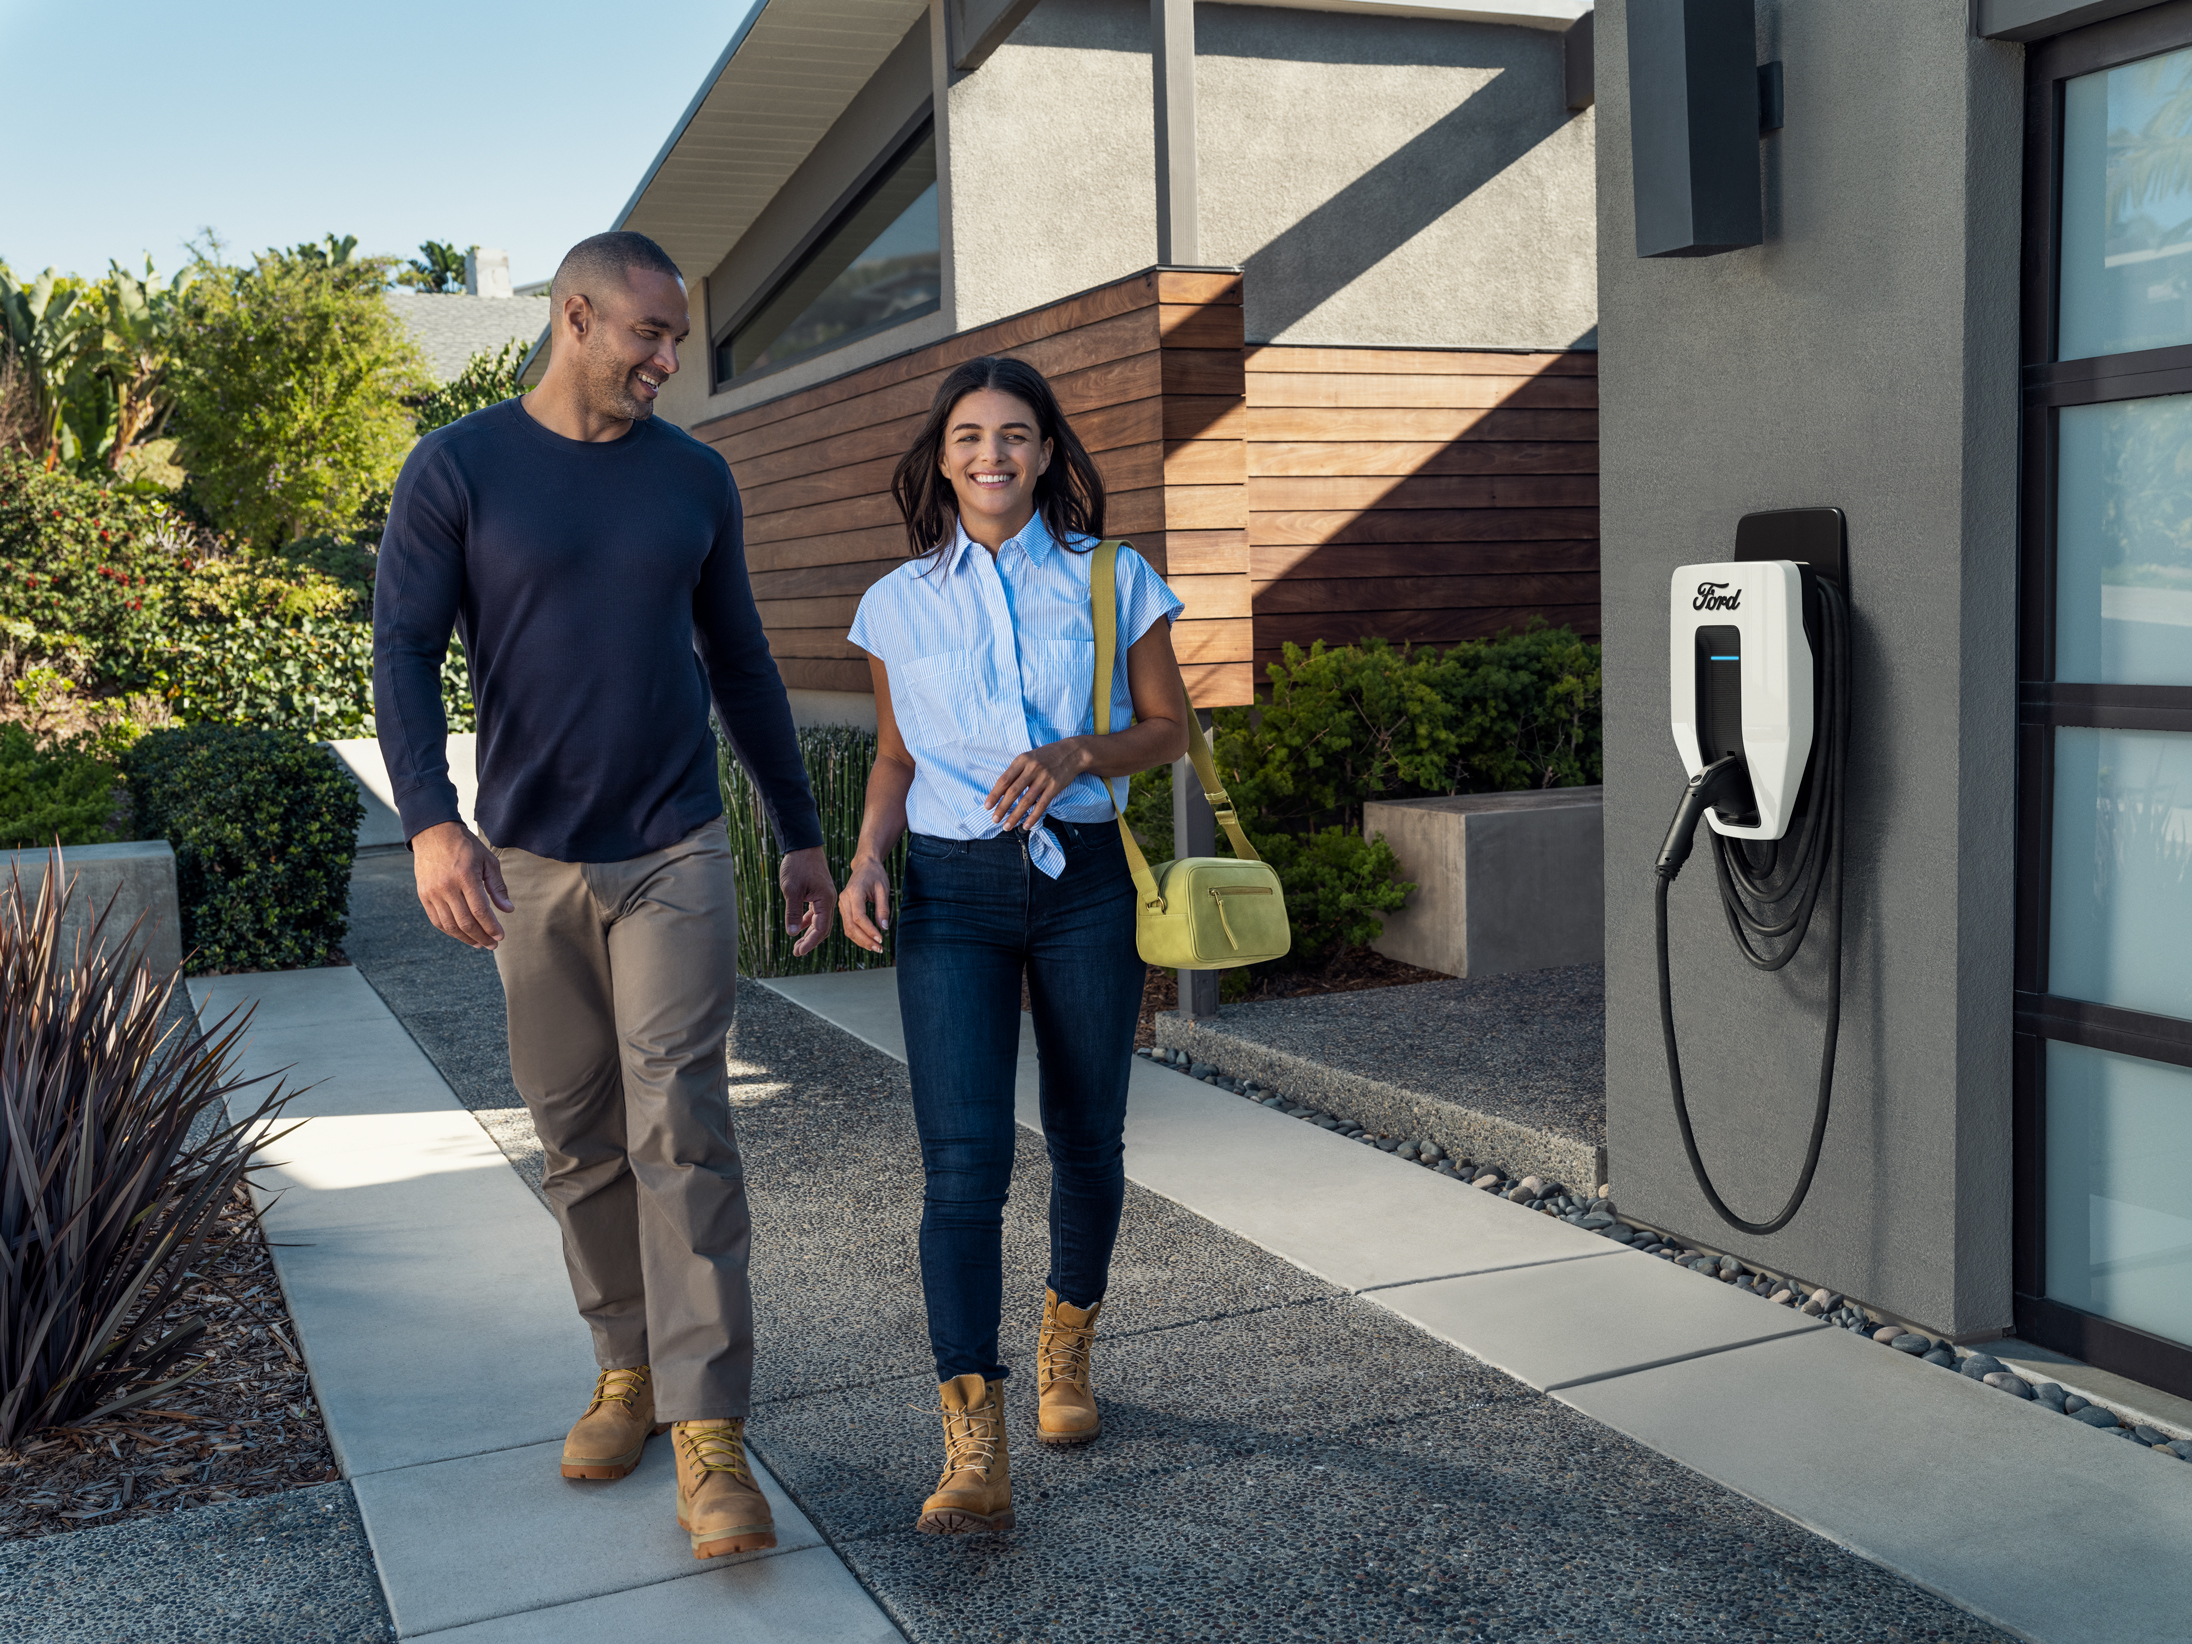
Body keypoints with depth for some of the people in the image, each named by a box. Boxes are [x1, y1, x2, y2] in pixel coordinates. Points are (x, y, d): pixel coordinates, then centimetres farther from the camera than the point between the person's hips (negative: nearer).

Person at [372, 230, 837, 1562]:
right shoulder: (458, 473, -1)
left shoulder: (694, 479, 7)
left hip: (675, 856, 0)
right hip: (530, 864, 0)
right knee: (578, 1139, 9)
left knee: (679, 1130, -7)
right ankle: (626, 1370, 26)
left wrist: (804, 835, 13)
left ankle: (710, 1436, -6)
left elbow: (740, 663, 13)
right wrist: (430, 818, -22)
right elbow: (405, 656, -6)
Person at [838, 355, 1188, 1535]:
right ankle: (974, 1454, -13)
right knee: (963, 1158, -11)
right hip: (951, 892, 0)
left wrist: (1076, 756, -13)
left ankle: (1066, 1350, 37)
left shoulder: (1113, 583, 3)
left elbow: (1169, 727, 6)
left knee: (1087, 1142, 10)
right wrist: (868, 859, -2)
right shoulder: (899, 603, 7)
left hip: (1085, 882, 0)